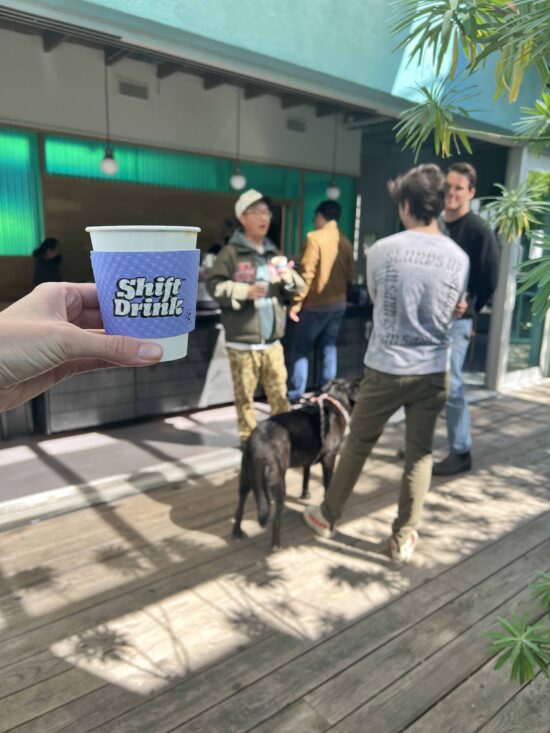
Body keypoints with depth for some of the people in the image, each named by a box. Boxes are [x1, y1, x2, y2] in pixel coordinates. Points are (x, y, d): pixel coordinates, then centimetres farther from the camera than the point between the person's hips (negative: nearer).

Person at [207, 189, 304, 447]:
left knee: (279, 392, 9)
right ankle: (248, 437, 21)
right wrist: (244, 291, -20)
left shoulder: (274, 253, 13)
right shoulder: (231, 252, -4)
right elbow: (214, 285, -10)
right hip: (242, 341, -4)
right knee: (245, 394, 5)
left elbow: (295, 290, 17)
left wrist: (290, 279, -5)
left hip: (272, 341, 4)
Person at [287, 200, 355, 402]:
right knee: (329, 348, 13)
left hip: (316, 304, -6)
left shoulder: (315, 237, -9)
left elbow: (307, 272, -15)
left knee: (300, 350, 2)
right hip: (339, 304, 6)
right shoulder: (345, 243, 7)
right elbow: (351, 275, 8)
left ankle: (295, 396, 2)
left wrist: (297, 301, -11)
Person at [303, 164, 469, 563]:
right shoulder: (459, 258, -3)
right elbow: (452, 312, 10)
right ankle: (404, 537, 23)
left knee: (357, 445, 13)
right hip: (434, 371, 2)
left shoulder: (383, 250, -10)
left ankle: (327, 516, 31)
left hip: (386, 368, -2)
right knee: (420, 454, 12)